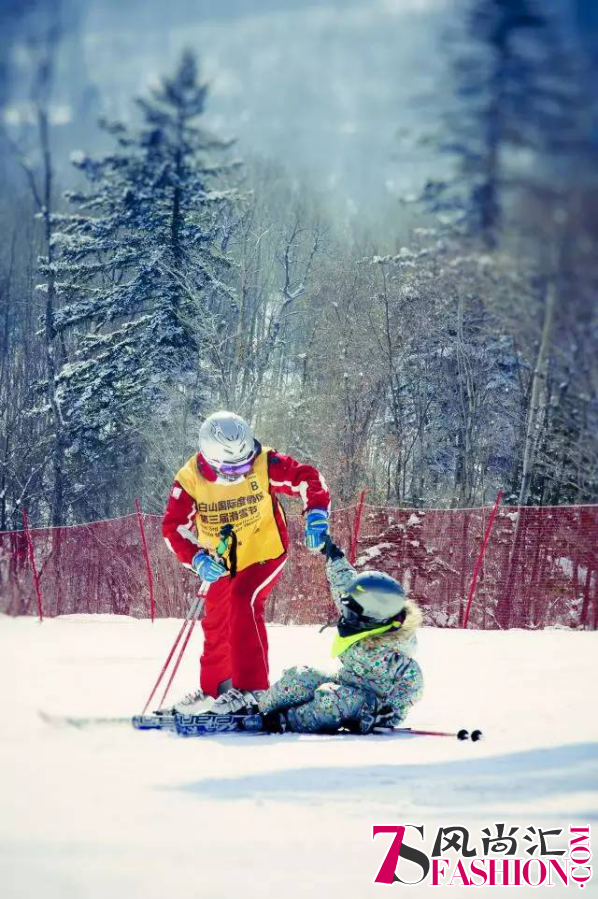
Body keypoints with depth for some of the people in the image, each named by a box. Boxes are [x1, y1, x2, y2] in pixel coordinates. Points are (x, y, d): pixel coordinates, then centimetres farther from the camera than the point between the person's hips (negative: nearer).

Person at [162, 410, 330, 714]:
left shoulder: (264, 463, -22)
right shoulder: (190, 479, -19)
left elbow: (306, 478, -13)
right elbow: (174, 526, -13)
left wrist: (316, 515, -29)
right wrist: (197, 558, -29)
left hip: (264, 554, -4)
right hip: (222, 565, 4)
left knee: (243, 601, -27)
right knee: (216, 623, 16)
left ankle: (251, 687, -27)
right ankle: (213, 689, 41)